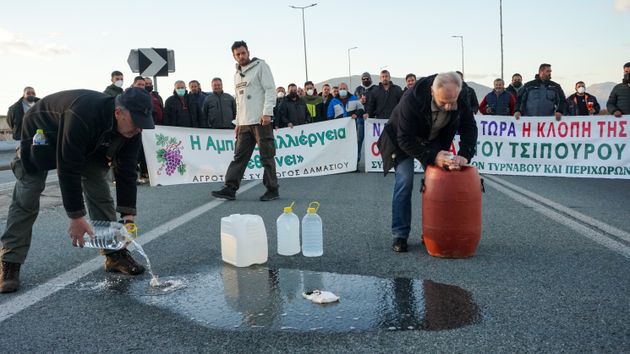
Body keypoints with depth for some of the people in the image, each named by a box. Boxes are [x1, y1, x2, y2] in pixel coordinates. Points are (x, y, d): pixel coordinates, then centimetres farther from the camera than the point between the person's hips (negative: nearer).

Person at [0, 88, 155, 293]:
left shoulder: (131, 130, -23)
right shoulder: (82, 116, -44)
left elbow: (126, 172, -17)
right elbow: (68, 170, -40)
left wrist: (128, 215, -22)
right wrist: (76, 217, -34)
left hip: (89, 146, 6)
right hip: (41, 136, -5)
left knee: (101, 194, -4)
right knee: (26, 200, -7)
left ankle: (115, 254, 3)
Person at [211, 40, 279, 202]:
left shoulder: (260, 66, 1)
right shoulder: (237, 74, 22)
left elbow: (270, 90, -7)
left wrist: (267, 113, -16)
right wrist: (238, 122, 17)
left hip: (261, 121, -7)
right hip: (244, 123, 7)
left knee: (267, 156, -2)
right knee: (239, 156, 4)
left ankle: (272, 190, 6)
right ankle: (230, 188, 5)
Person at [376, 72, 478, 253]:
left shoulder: (460, 99, -24)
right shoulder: (412, 99, -38)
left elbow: (469, 127, -14)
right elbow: (405, 139, -34)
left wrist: (464, 155, -30)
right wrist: (432, 157, -40)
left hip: (434, 140, 4)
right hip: (403, 139, -4)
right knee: (404, 182, -14)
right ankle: (400, 235, -5)